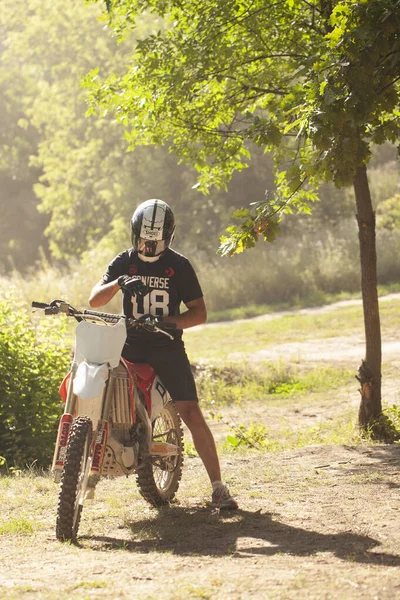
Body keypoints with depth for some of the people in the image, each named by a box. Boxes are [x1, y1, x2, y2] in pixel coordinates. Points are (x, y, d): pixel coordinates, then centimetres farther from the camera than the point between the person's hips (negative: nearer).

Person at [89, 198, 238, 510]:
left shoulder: (179, 265, 1)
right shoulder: (124, 262, 5)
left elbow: (199, 312, -1)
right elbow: (94, 300, -5)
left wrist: (166, 322, -19)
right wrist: (119, 283, -25)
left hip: (168, 347, -2)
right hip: (129, 346, 2)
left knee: (191, 413, -11)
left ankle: (218, 487, -8)